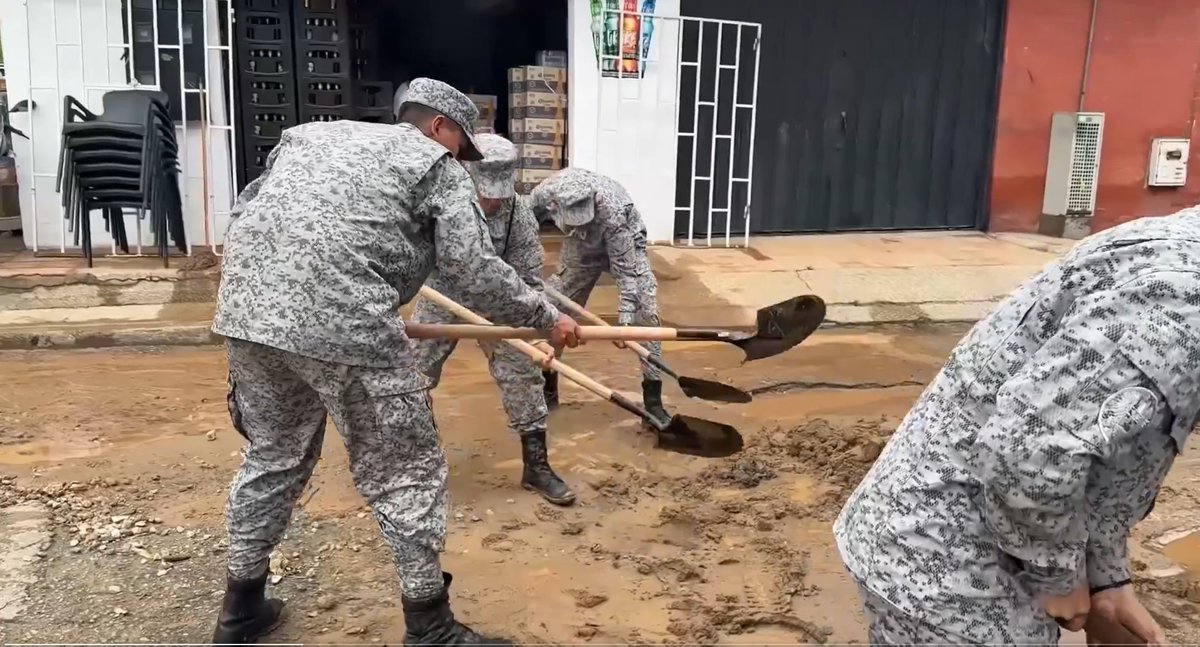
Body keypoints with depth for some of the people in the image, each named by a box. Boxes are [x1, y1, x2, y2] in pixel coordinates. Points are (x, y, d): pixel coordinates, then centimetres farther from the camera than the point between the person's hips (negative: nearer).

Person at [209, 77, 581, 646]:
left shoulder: (309, 132, 29)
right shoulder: (436, 164, 10)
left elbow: (245, 209, 24)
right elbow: (473, 272, 2)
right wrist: (545, 317, 13)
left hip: (245, 307, 8)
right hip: (340, 321, -7)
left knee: (272, 455, 25)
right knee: (403, 472, 6)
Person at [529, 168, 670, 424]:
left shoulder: (612, 211, -42)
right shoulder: (543, 194, -31)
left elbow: (625, 269, -36)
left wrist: (625, 320, -40)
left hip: (624, 246, -4)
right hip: (580, 247, 4)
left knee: (644, 316, -17)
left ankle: (653, 401, -10)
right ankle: (546, 390, 19)